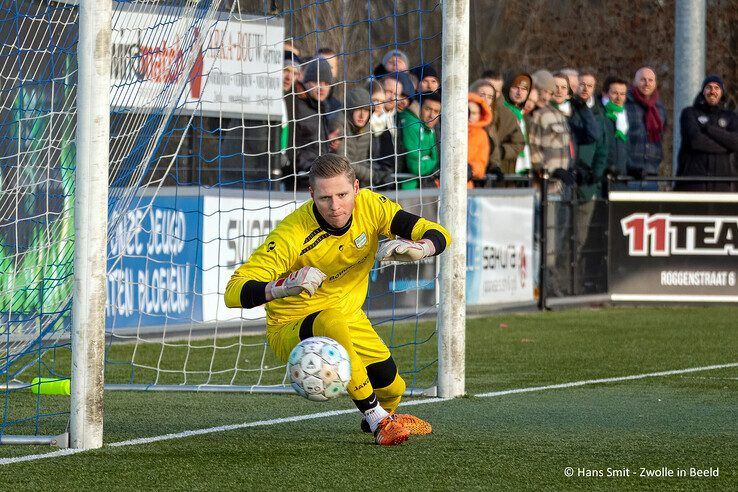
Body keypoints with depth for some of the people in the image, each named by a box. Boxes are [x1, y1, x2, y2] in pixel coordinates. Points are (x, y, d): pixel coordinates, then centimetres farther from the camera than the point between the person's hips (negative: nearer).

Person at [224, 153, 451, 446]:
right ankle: (378, 422, -25)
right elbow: (233, 293, -35)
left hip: (350, 319, 6)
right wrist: (282, 287, -54)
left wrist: (416, 248, -38)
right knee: (331, 321, -38)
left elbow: (439, 236, -14)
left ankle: (380, 415, 48)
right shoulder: (292, 235, -31)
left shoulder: (369, 206, -16)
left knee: (392, 389, 6)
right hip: (290, 331, -6)